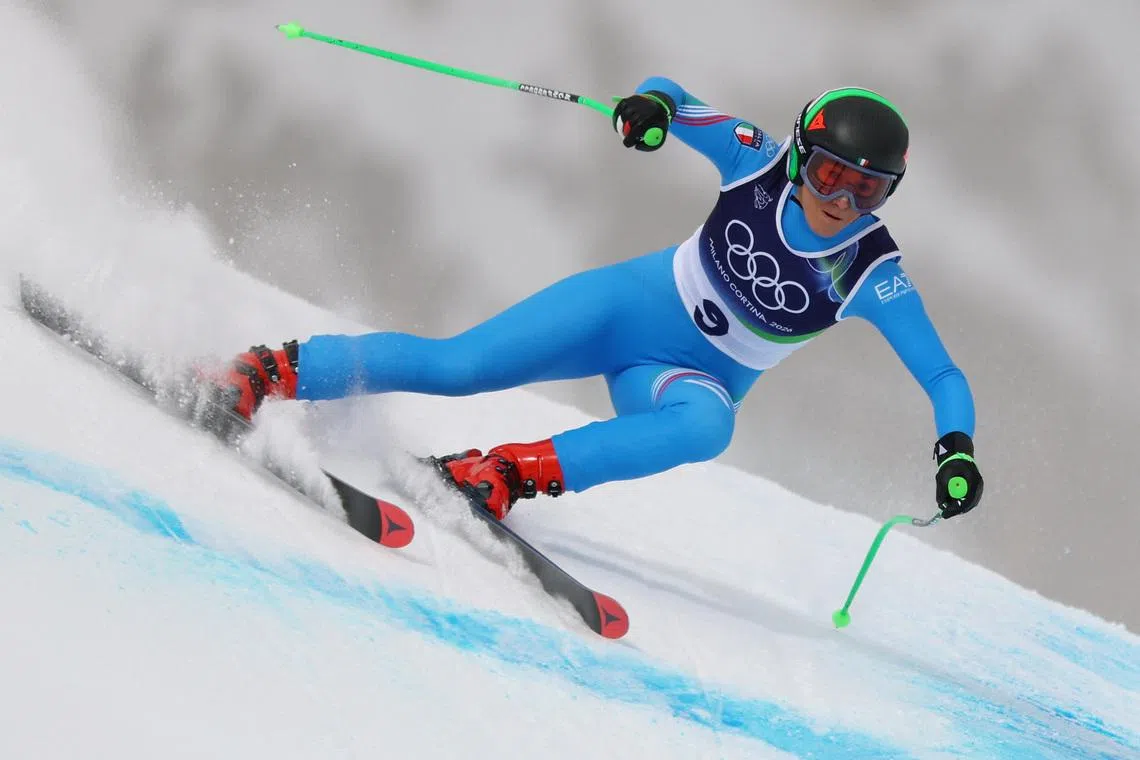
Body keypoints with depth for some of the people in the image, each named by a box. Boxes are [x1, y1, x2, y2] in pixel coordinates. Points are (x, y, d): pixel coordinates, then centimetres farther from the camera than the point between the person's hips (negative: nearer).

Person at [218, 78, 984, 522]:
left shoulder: (873, 276, -17)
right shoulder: (758, 160, -14)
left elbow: (944, 377, -15)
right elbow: (674, 99, -3)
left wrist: (957, 448, -35)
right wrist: (654, 104, -28)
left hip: (696, 378, 0)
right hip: (631, 303, 0)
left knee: (707, 427, -38)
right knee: (452, 367, -16)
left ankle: (500, 474, -36)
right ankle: (269, 372, -3)